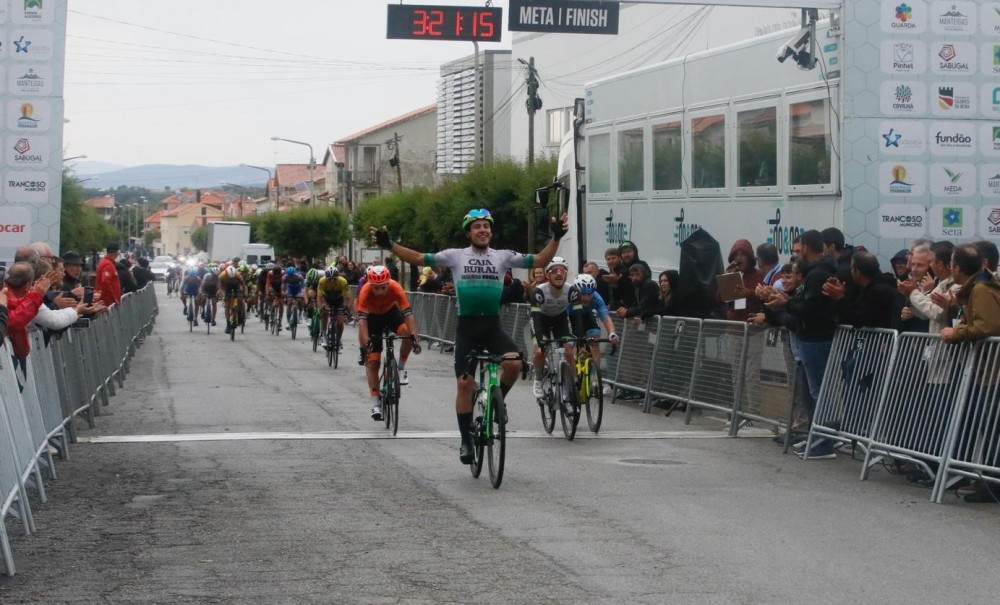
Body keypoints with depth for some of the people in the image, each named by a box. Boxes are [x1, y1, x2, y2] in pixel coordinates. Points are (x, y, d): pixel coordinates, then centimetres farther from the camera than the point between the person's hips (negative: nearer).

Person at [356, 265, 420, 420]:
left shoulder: (396, 288, -34)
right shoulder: (365, 292, -36)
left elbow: (408, 313, -39)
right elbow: (362, 320, -41)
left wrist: (414, 337, -51)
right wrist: (364, 344, -52)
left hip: (391, 312, 1)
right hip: (373, 316, -1)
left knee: (408, 333, -31)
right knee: (372, 362, -9)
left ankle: (401, 367, -6)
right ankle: (376, 404, -3)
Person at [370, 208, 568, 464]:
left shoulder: (503, 256, 4)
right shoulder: (456, 255, 2)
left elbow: (540, 261, -1)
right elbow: (419, 258, -1)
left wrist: (556, 238, -15)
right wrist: (389, 244, -11)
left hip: (493, 324, 0)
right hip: (467, 325, 0)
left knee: (514, 363, -26)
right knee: (465, 384, -1)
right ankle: (466, 441, 11)